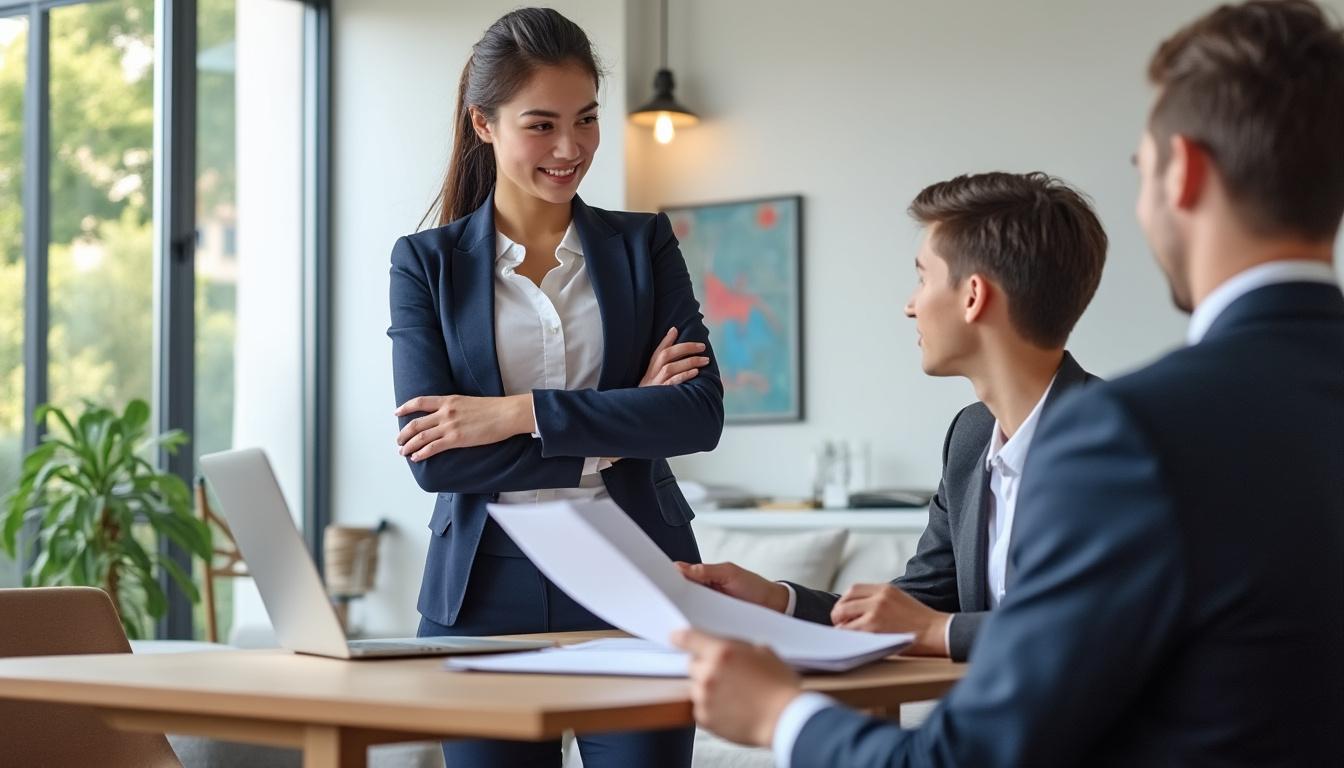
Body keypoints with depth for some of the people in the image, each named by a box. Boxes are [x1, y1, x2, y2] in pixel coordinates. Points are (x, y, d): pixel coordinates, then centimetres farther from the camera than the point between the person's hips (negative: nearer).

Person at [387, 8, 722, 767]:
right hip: (489, 592, 0)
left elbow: (701, 413, -6)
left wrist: (518, 413, -13)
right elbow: (434, 458, -7)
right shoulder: (427, 263, 4)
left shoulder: (644, 244, 8)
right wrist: (615, 432, -11)